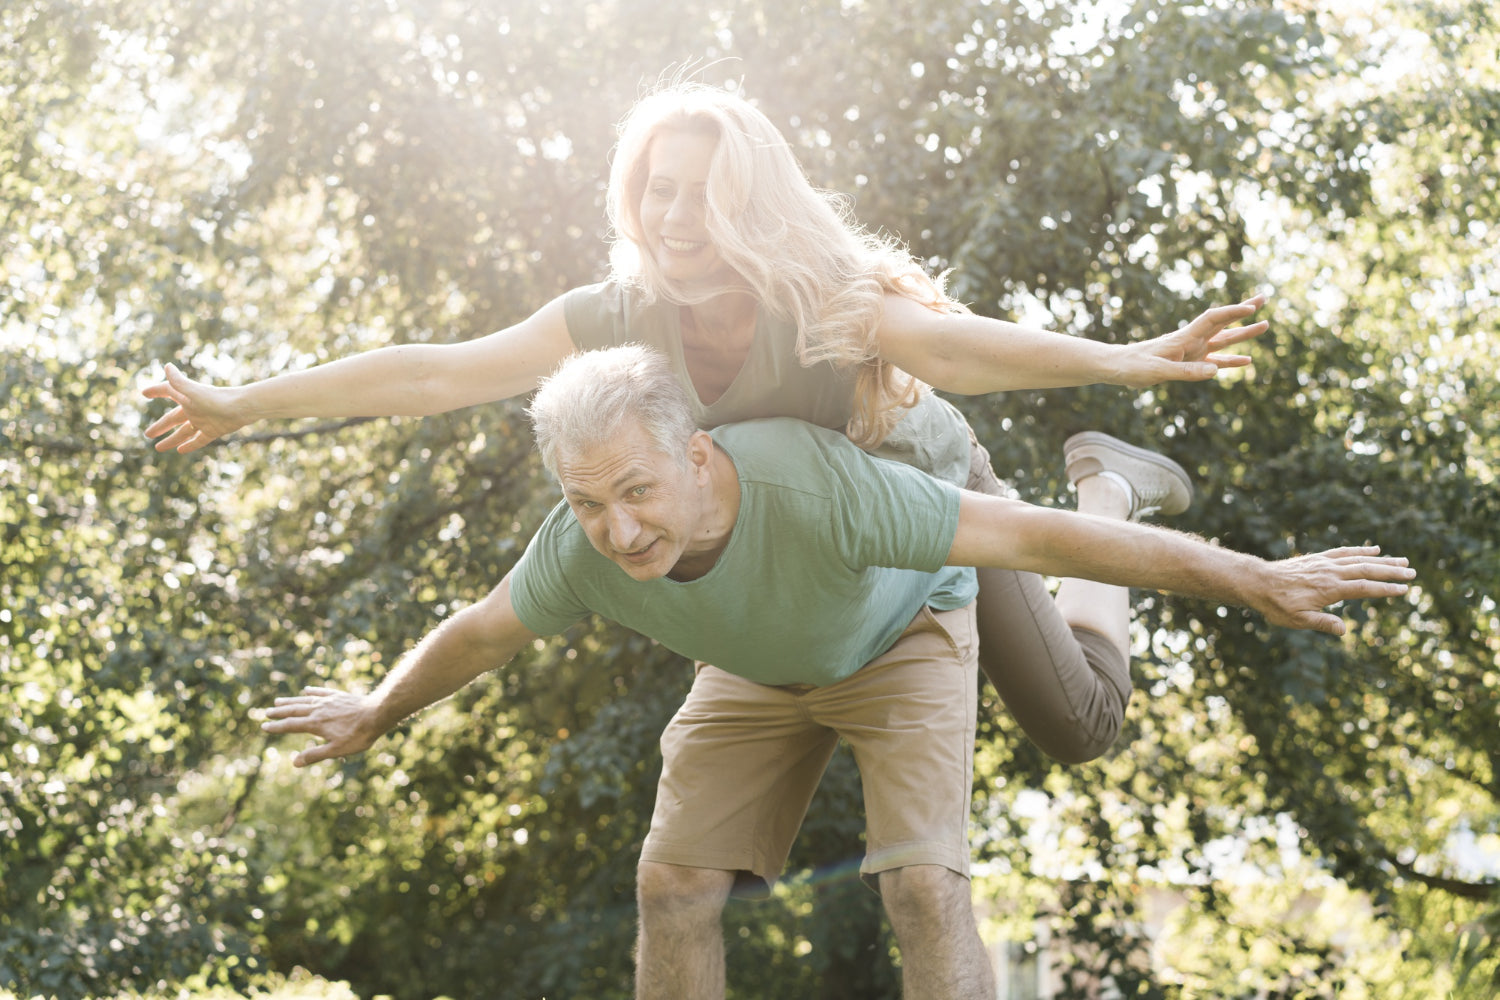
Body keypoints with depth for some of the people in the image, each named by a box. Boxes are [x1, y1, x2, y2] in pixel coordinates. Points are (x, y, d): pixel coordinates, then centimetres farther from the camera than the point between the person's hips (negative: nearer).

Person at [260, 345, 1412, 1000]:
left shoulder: (819, 492, -48)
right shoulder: (587, 545, -33)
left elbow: (1038, 534, -42)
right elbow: (476, 632, -10)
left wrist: (1256, 580, -40)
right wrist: (377, 712, 8)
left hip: (906, 632, -4)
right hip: (762, 666, 4)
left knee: (923, 888, -20)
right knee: (676, 884, -4)